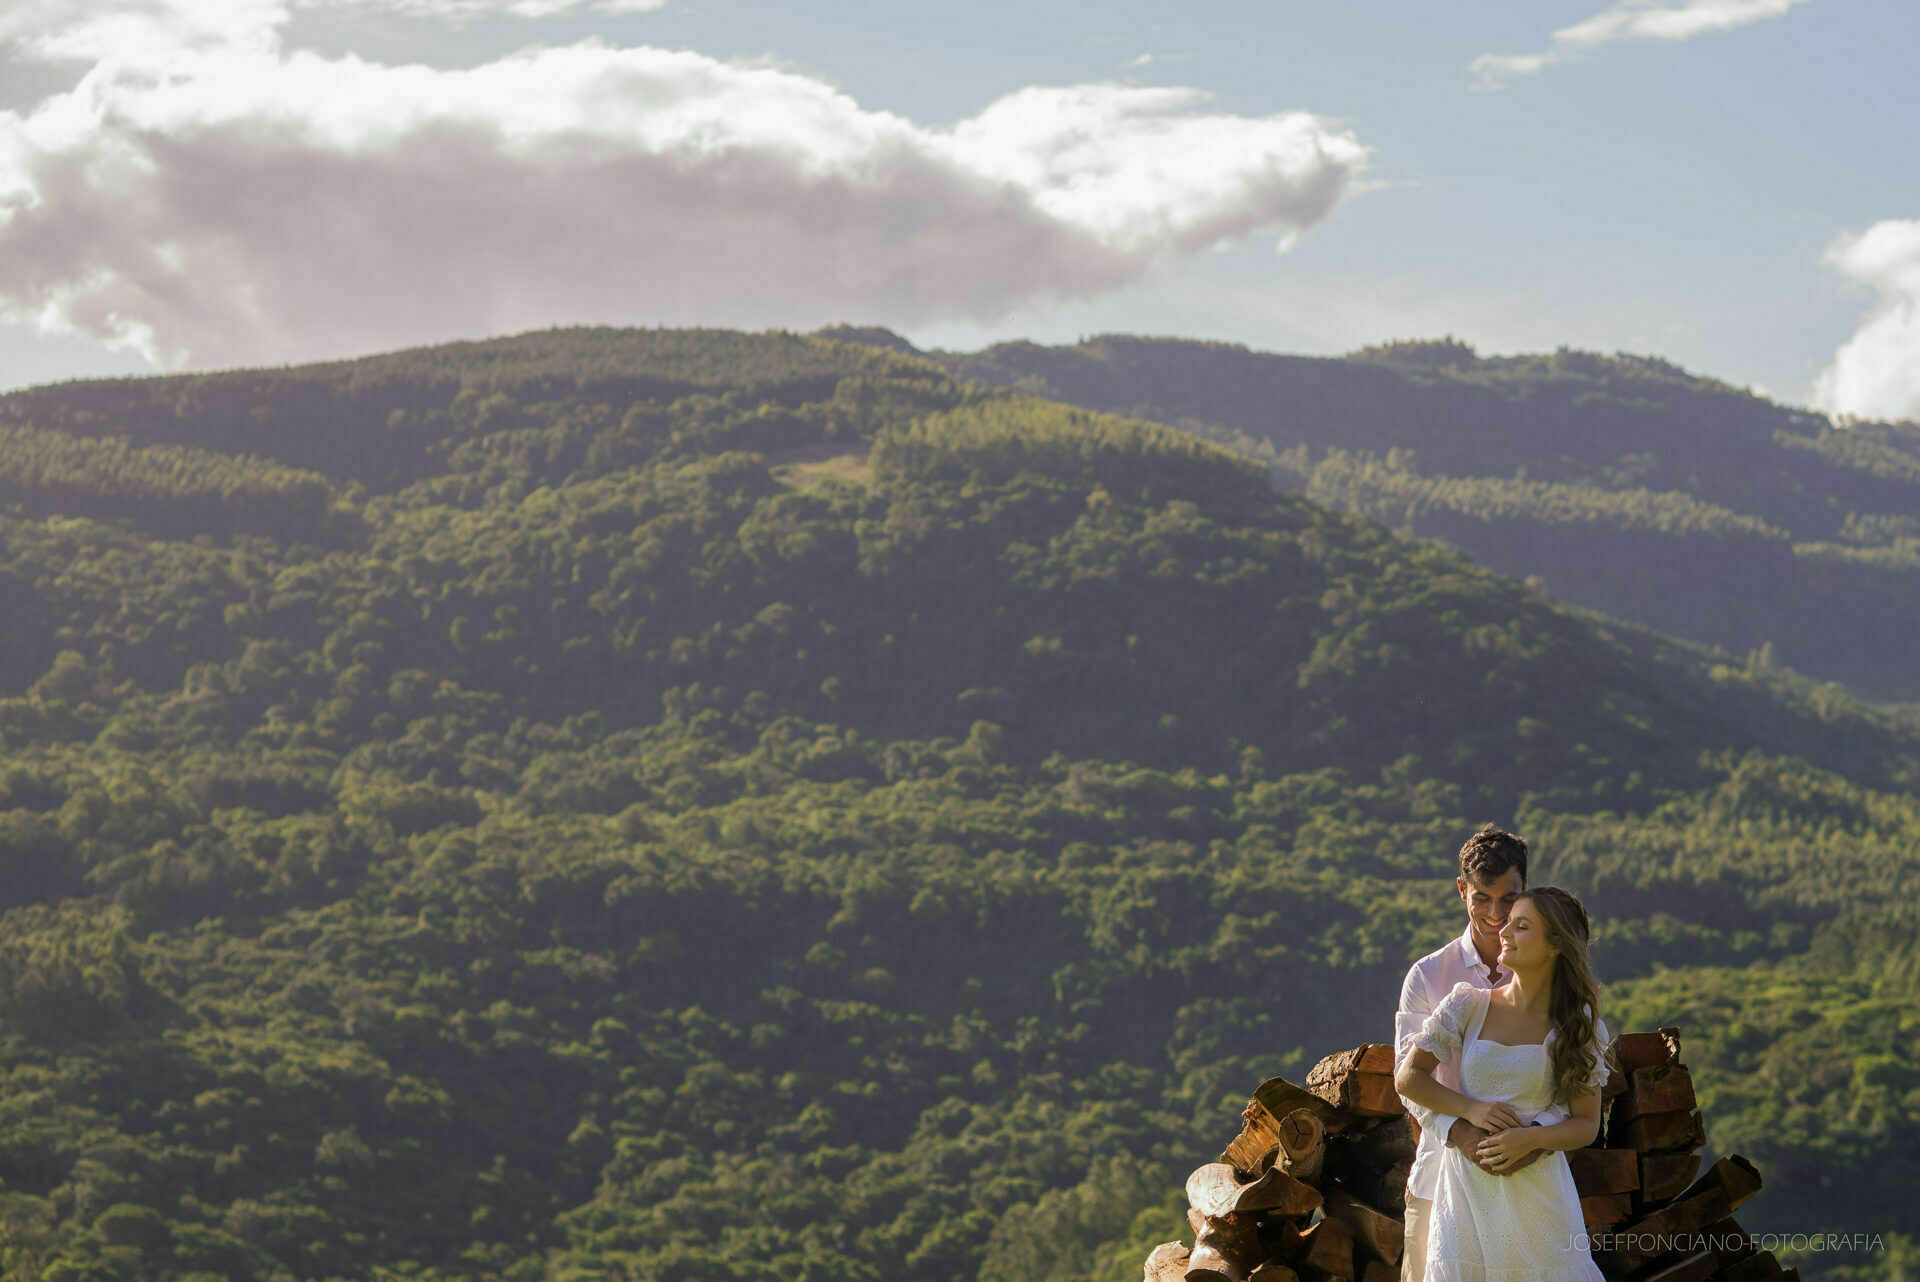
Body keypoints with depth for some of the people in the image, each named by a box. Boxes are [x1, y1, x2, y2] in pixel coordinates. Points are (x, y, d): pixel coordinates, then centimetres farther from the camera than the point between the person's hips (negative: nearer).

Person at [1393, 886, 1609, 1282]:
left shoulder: (1576, 1025, -1)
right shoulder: (1469, 1004, 1)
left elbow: (1587, 1125, 0)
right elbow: (1407, 1078, 4)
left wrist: (1532, 1139, -18)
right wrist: (1472, 1109, -9)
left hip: (1537, 1188, -1)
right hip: (1467, 1186, 1)